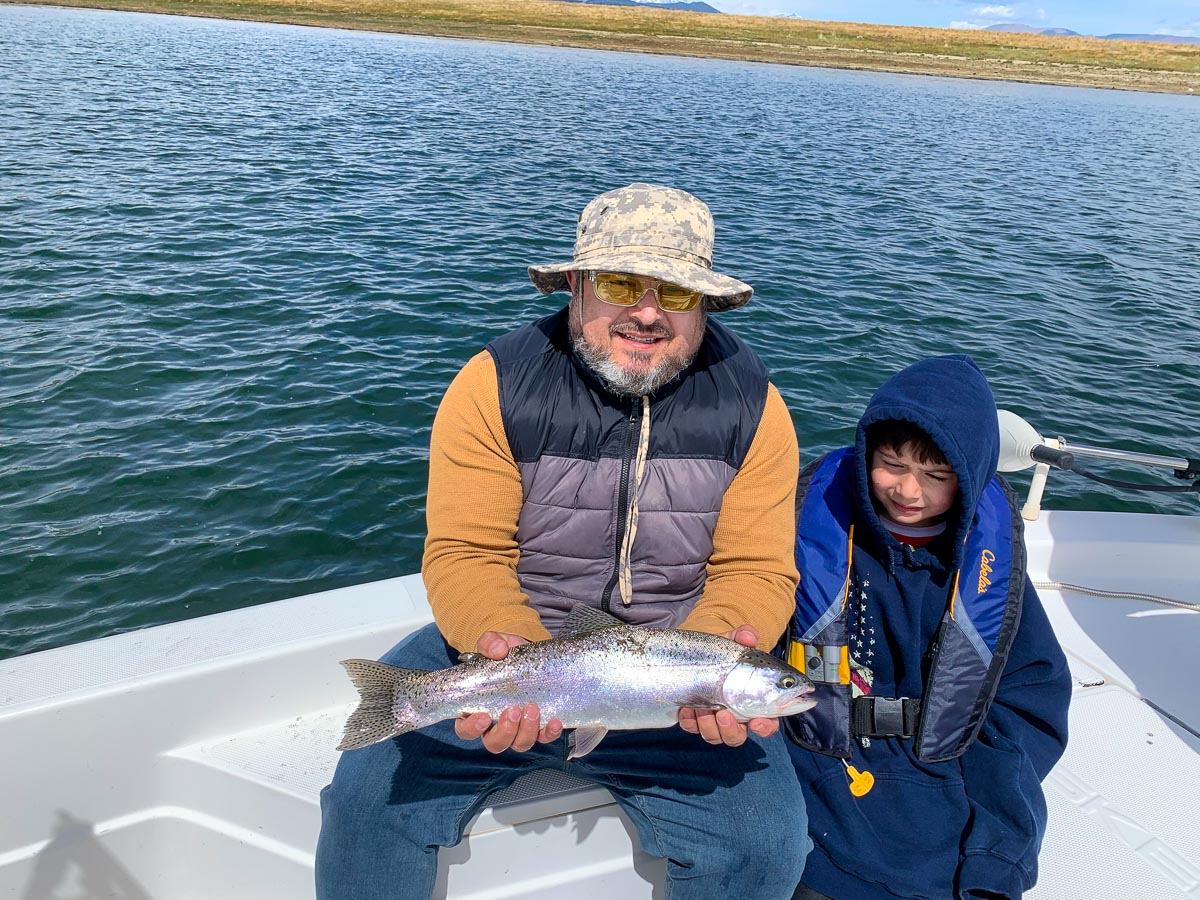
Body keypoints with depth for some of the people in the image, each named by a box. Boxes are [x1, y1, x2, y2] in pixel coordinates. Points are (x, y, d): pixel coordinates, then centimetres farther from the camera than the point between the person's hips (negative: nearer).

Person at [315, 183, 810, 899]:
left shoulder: (752, 405, -7)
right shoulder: (496, 384, -11)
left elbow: (755, 570, -6)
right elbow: (464, 553, -13)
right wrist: (505, 647, -33)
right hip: (507, 646, 0)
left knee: (769, 842, -13)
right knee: (368, 798, -13)